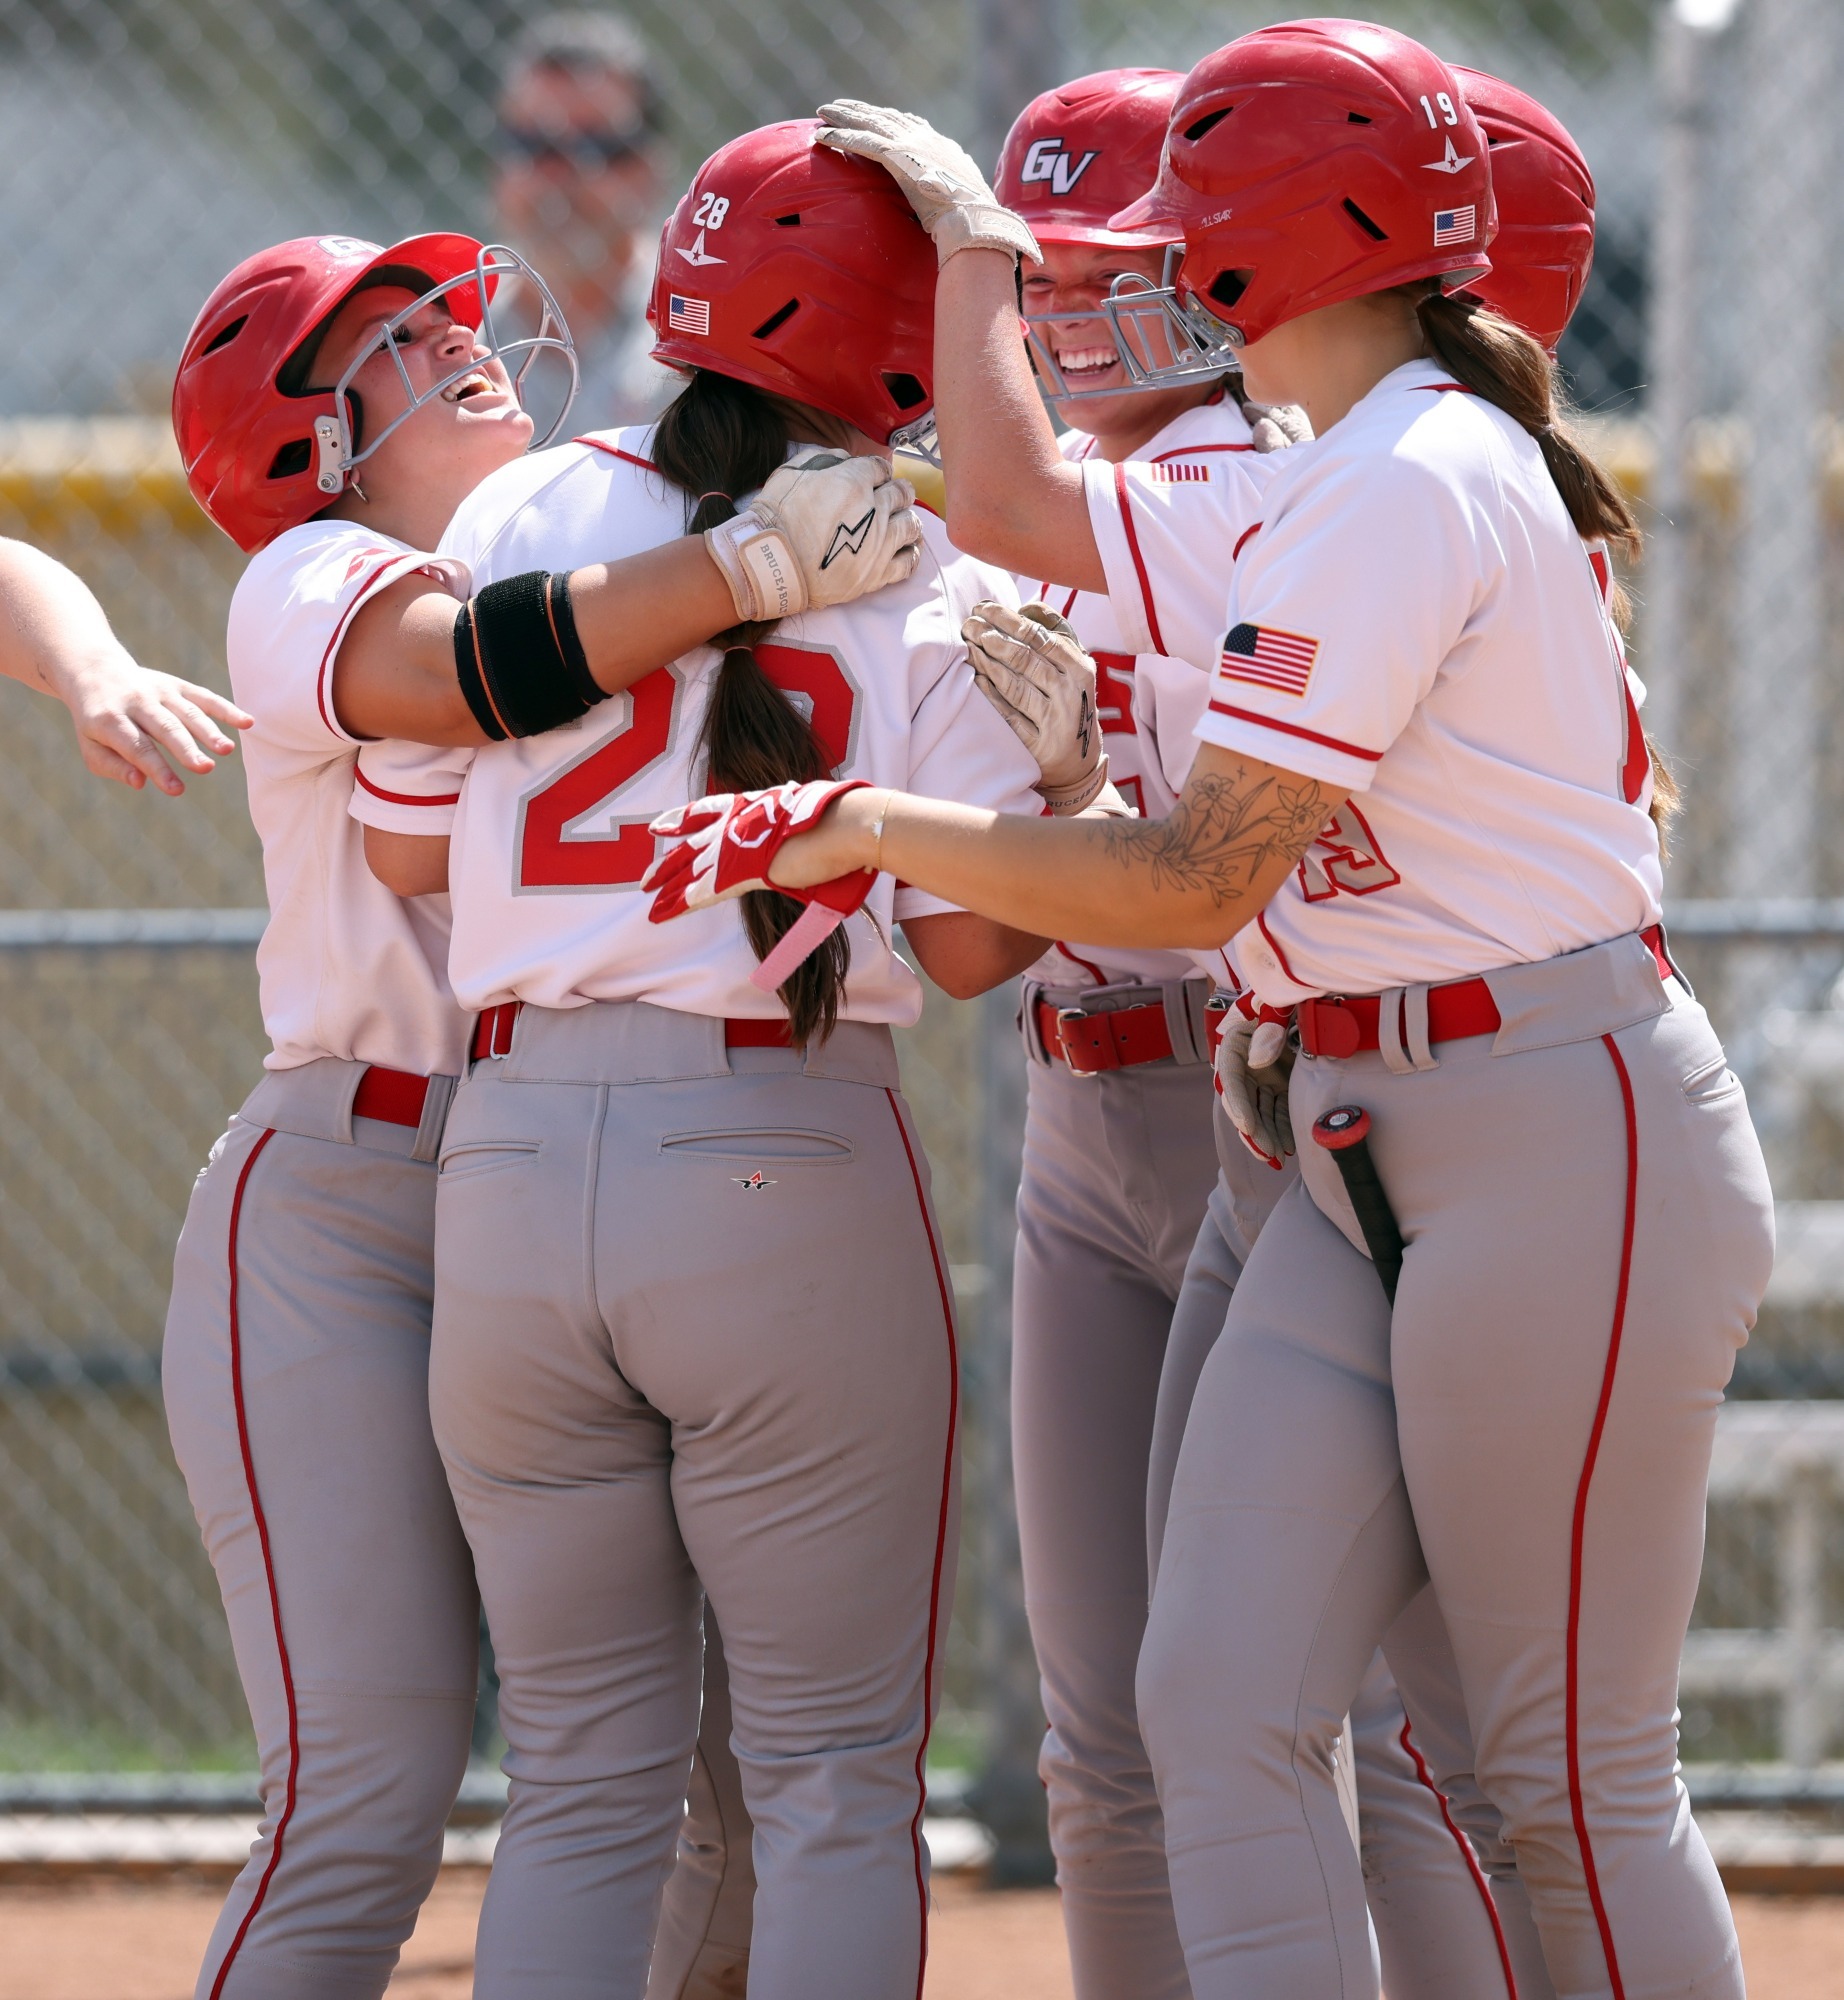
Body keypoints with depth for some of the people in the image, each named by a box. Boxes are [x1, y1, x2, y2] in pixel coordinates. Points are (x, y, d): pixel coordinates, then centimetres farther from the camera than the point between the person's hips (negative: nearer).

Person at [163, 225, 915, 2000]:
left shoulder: (621, 580, 16)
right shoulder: (316, 584, 1)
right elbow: (453, 674, -24)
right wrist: (755, 562, -28)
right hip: (346, 1227, -6)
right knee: (369, 1785, -12)